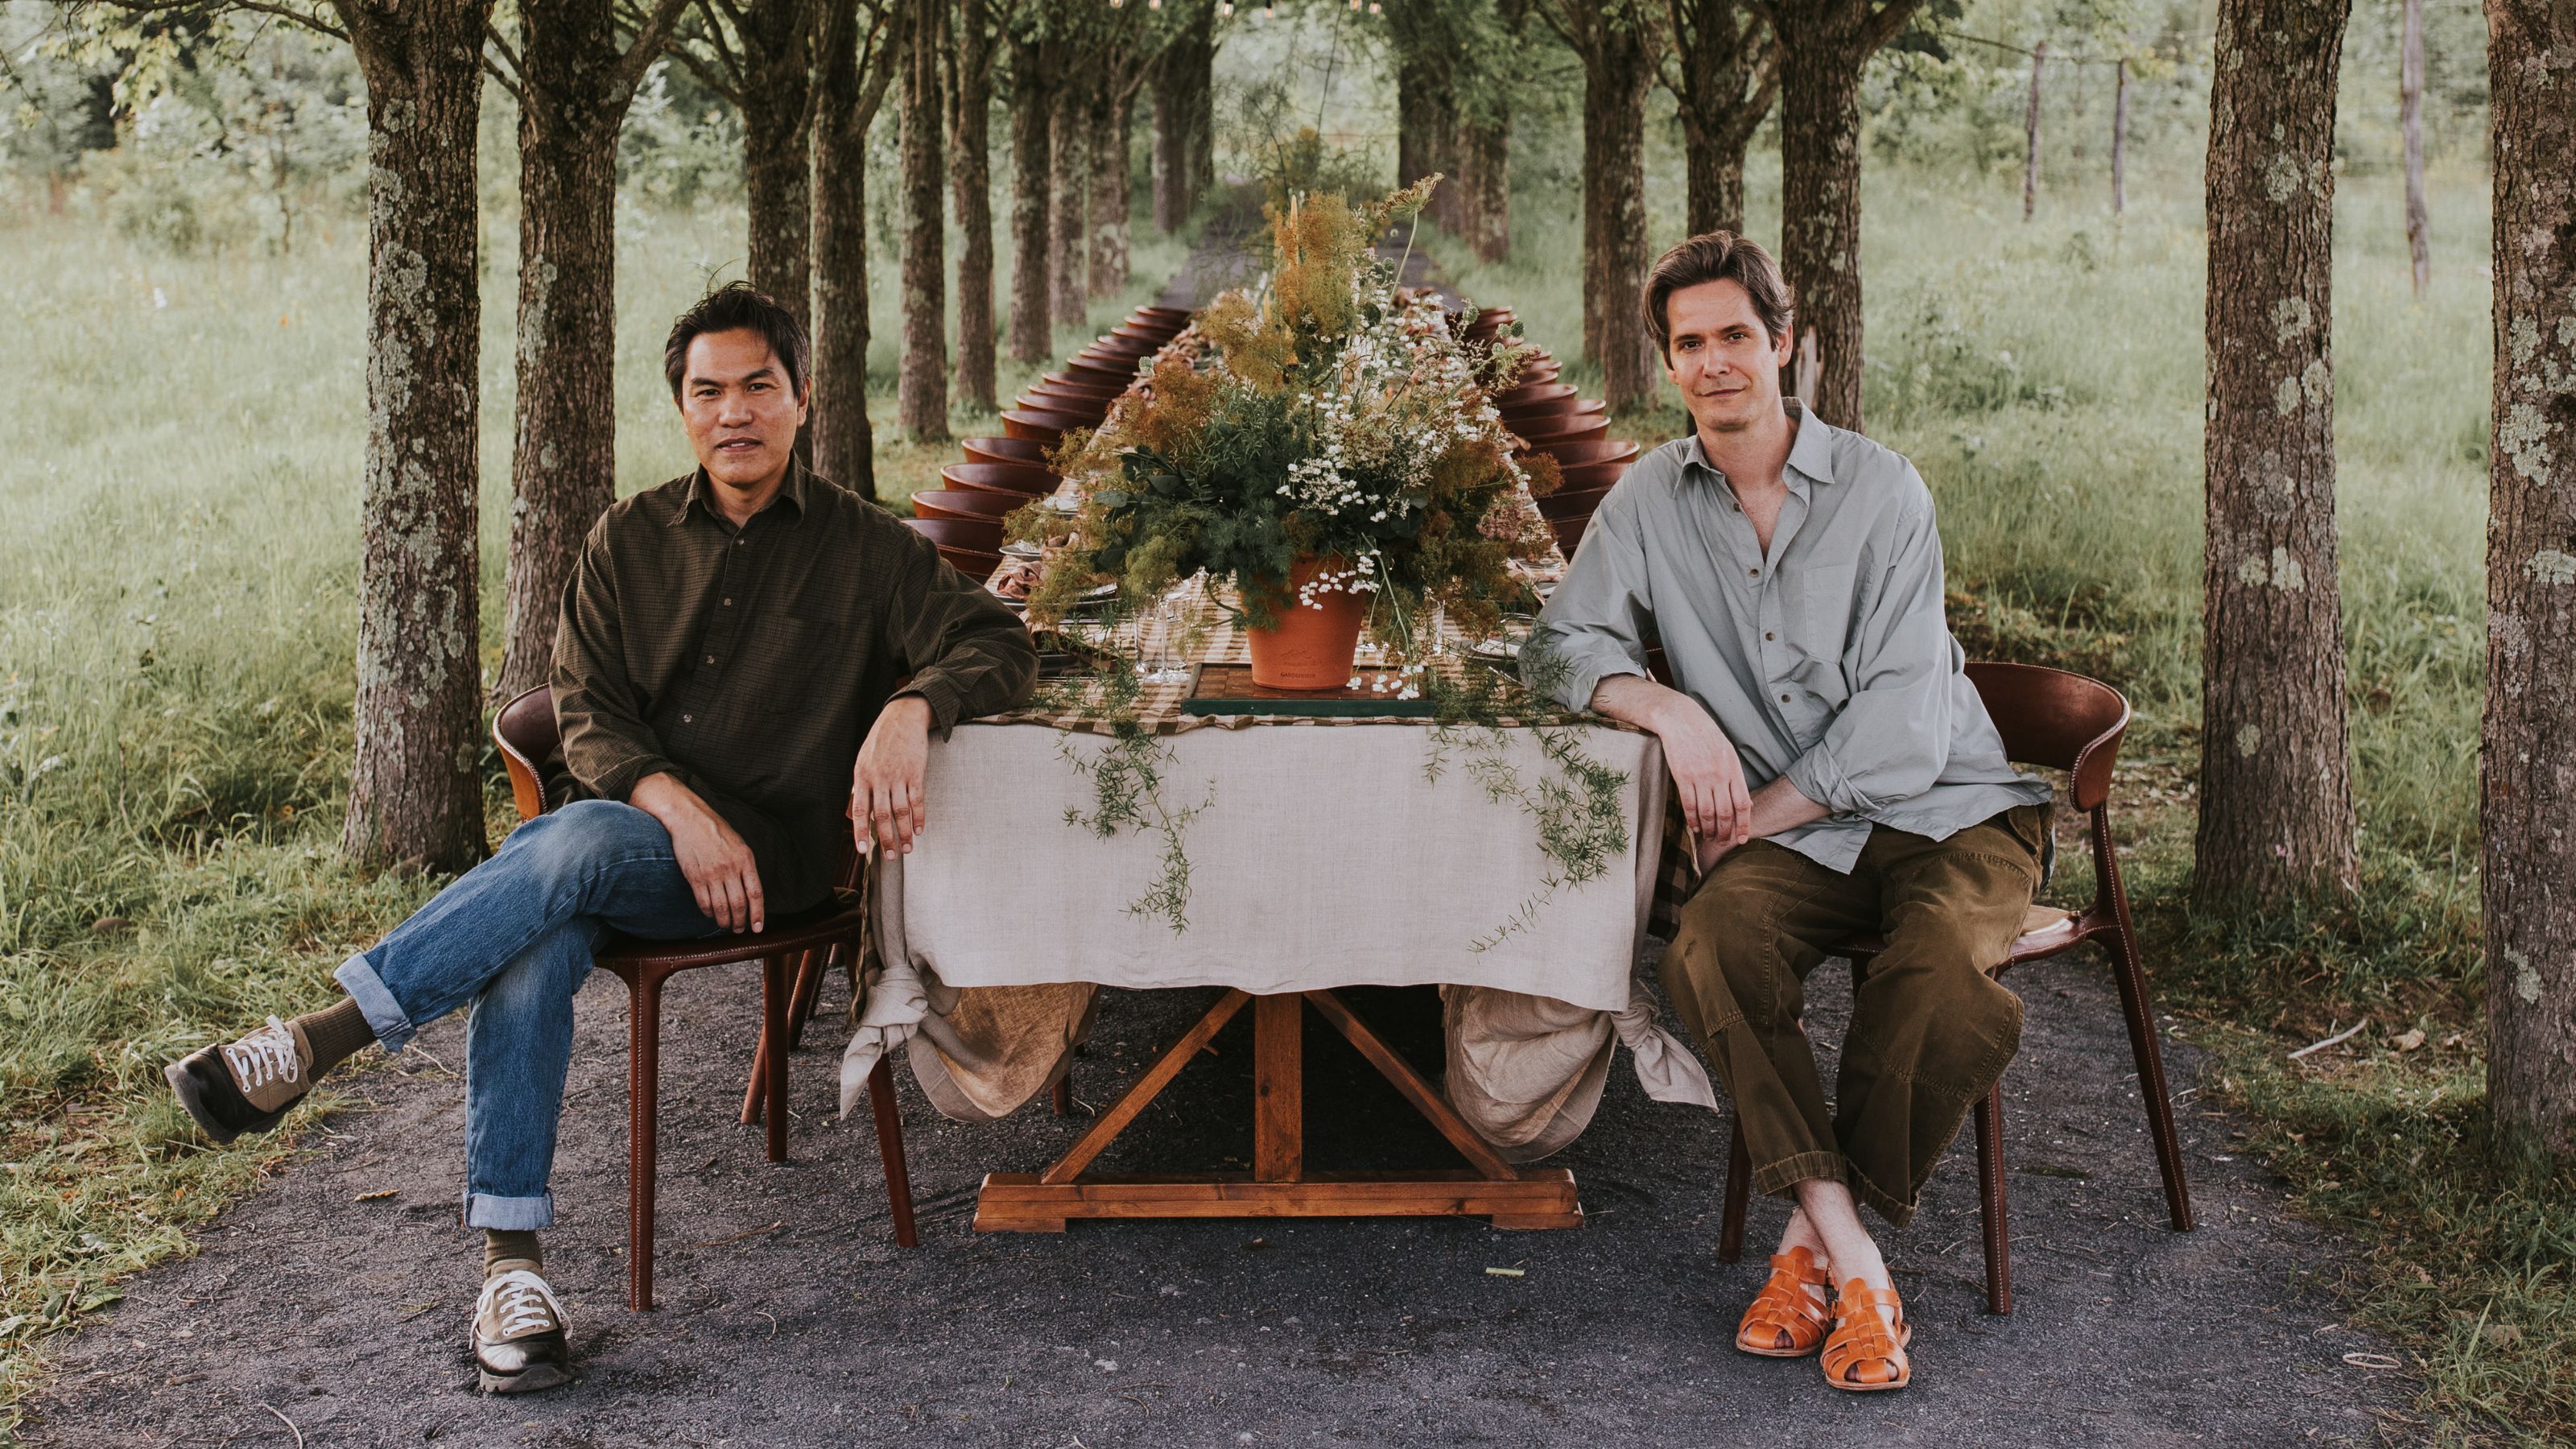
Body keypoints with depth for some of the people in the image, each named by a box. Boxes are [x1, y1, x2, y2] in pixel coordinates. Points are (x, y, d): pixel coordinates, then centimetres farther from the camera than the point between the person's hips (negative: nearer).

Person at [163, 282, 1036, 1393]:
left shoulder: (863, 546, 6)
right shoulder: (627, 542, 12)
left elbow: (998, 643, -2)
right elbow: (589, 719, 4)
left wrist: (911, 707, -25)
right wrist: (676, 803, -17)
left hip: (762, 855, -3)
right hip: (620, 823, 3)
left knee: (578, 841, -35)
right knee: (533, 949, -32)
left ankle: (313, 1045, -34)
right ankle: (510, 1261, -31)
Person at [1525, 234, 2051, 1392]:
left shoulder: (1880, 492, -7)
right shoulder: (1652, 499, 5)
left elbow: (1900, 730, -11)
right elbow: (1563, 646, 4)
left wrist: (1759, 810, -13)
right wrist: (1671, 710, -15)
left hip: (1943, 808, -2)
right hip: (1789, 831, 2)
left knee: (1941, 973, -34)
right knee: (1709, 951, -31)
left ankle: (1815, 1236, -14)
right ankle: (1853, 1262, -26)